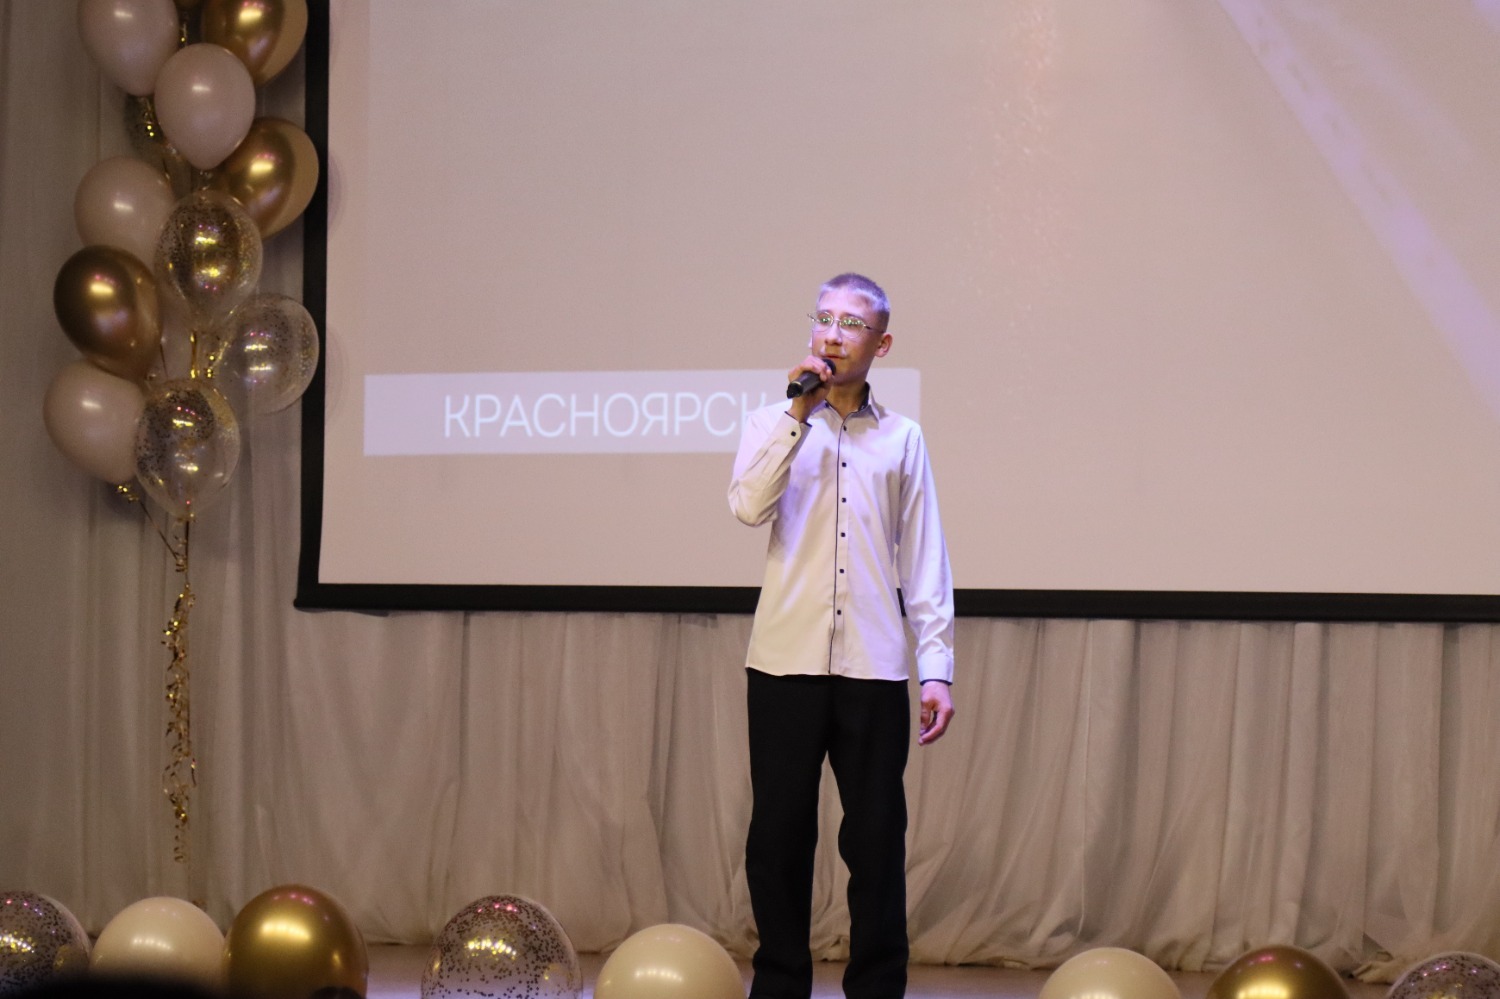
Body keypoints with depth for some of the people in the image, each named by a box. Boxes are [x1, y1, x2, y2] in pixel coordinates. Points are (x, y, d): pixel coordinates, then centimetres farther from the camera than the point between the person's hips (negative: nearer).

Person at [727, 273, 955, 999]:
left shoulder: (901, 439, 10)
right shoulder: (772, 425, 8)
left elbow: (925, 563, 7)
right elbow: (749, 506, -12)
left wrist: (936, 667, -1)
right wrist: (800, 412, -14)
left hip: (874, 668, 0)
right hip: (786, 664, 0)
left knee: (877, 838, 1)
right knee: (778, 833, 3)